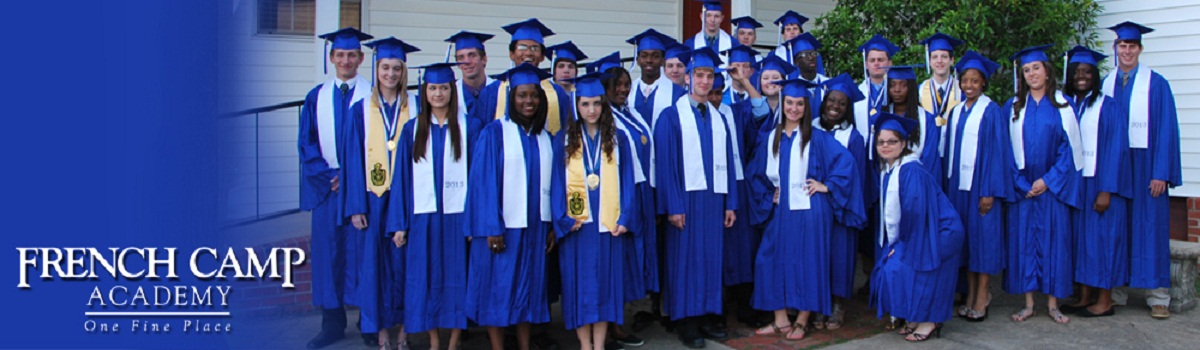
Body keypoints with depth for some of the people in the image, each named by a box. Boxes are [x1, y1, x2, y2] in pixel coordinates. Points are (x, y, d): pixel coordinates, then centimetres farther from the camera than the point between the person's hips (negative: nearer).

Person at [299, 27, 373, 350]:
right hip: (326, 186, 3)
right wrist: (328, 175, -5)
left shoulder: (372, 96, 1)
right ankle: (332, 323, 13)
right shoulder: (317, 97, 10)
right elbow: (307, 142, 8)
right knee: (327, 250, 4)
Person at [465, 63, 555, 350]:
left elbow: (550, 183, 11)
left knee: (529, 289, 10)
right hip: (502, 226, -5)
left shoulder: (544, 138, 10)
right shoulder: (494, 133, -5)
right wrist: (491, 227, -15)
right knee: (498, 291, 1)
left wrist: (552, 225, 5)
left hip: (535, 226, 5)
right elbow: (483, 181, -10)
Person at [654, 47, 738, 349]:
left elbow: (727, 163, 12)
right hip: (686, 200, -5)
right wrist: (673, 206, -15)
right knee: (686, 260, 0)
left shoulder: (718, 118, 13)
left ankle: (704, 319, 16)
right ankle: (686, 325, 8)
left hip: (715, 200, 5)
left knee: (711, 259, 6)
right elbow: (665, 163, -8)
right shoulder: (671, 116, -3)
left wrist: (730, 203, 6)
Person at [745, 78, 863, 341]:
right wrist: (768, 195, 5)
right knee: (773, 260, 1)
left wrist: (827, 185, -9)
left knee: (807, 262, -1)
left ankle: (802, 322, 9)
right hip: (780, 211, 4)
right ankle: (780, 320, 11)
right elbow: (757, 173, 16)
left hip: (809, 211, -4)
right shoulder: (770, 139, 9)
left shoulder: (816, 138, -3)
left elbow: (845, 161, -7)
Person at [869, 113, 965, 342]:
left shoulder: (911, 171, -22)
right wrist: (894, 243, 7)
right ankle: (915, 318, 13)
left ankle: (929, 321, 1)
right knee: (887, 269, 0)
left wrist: (901, 243, -14)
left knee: (899, 269, -15)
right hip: (911, 235, 8)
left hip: (937, 235, -8)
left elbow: (914, 211, -23)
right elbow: (890, 212, 13)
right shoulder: (886, 170, 5)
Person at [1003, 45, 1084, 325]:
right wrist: (1021, 183, -6)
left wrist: (1048, 180, -10)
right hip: (1022, 188, 1)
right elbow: (1007, 148, 4)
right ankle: (1028, 304, 8)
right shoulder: (1013, 107, 7)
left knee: (1054, 239, 0)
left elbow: (1069, 147, -1)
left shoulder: (1062, 106, 3)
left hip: (1053, 186, -1)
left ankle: (1053, 304, 8)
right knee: (1023, 240, 1)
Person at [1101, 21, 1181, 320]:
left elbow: (1167, 129, -6)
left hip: (1145, 165, -3)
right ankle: (1115, 291, 13)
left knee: (1150, 226, 0)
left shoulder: (1156, 84, -2)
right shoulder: (1105, 85, 9)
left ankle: (1157, 297, 7)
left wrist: (1161, 173, -12)